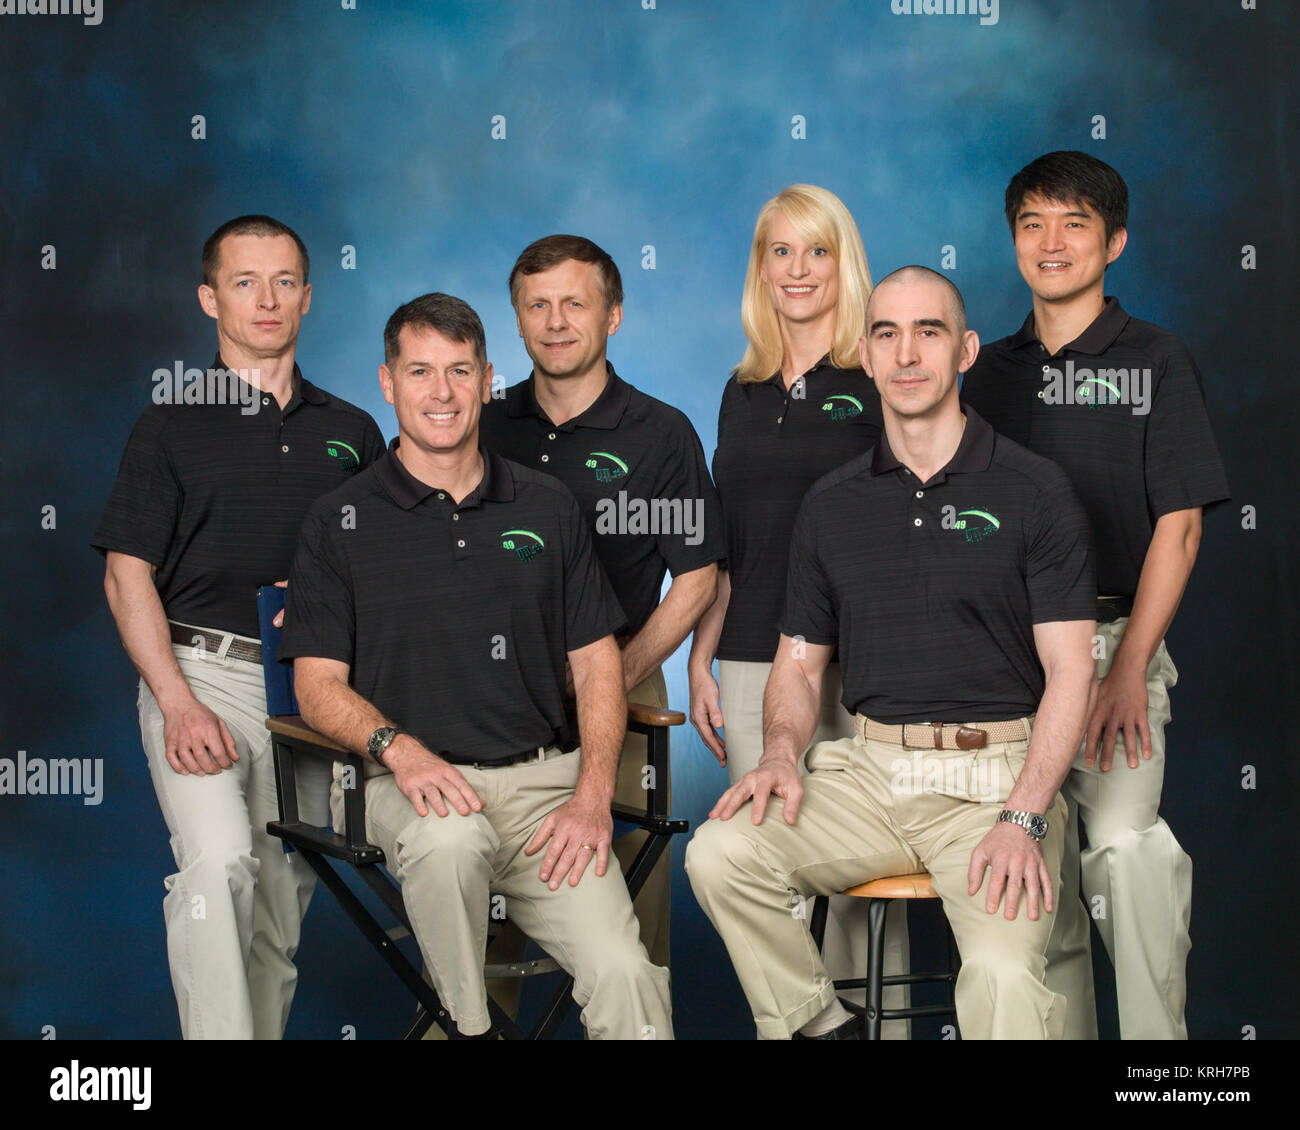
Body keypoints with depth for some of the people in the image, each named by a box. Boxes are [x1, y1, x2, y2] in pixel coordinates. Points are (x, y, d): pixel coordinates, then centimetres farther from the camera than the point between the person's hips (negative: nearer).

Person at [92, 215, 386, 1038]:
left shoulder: (352, 432, 15)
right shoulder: (173, 423, 5)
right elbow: (127, 575, 0)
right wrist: (179, 705, -12)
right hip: (201, 672, -3)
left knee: (283, 894, 6)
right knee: (219, 862, -23)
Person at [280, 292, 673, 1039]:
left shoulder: (548, 508, 14)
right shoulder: (340, 523, 8)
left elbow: (597, 664, 12)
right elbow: (319, 685, 3)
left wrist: (593, 796, -3)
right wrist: (397, 746, -18)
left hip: (543, 779, 1)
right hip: (412, 782, -1)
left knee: (626, 974, -24)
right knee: (451, 838, -37)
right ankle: (468, 1026, -13)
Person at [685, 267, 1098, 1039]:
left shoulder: (1036, 491, 1)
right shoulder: (832, 505, 13)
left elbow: (1070, 669, -4)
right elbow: (799, 664, 16)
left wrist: (1023, 818, -16)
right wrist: (781, 756, -7)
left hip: (996, 777, -4)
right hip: (869, 770, 4)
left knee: (1005, 974, -30)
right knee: (720, 852, -20)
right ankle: (818, 1024, 1)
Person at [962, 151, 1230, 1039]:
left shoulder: (1158, 363, 2)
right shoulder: (989, 372, 14)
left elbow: (1178, 529, -4)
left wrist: (1128, 668, -13)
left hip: (1114, 643, -4)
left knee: (1123, 842, -20)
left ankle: (1157, 1035, -8)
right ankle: (1058, 1030, 18)